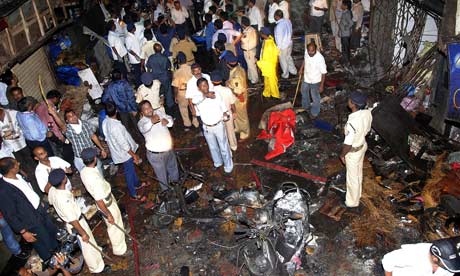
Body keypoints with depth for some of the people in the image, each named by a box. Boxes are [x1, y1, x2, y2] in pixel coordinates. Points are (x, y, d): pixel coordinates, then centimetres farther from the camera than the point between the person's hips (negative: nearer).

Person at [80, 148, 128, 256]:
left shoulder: (83, 172, -12)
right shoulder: (95, 178, -39)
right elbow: (99, 201, -33)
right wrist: (108, 215, -20)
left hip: (108, 198, 8)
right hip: (107, 205, -8)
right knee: (114, 226, 15)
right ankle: (120, 250, 36)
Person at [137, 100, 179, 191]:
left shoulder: (159, 113, -1)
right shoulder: (141, 122, -17)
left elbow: (170, 120, 0)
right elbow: (144, 128, -39)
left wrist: (167, 121, -25)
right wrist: (151, 121, -60)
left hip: (169, 149, 6)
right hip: (156, 154, -5)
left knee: (173, 168, 29)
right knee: (162, 175, 12)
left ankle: (176, 184, 56)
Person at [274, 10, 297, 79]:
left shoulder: (279, 26, -30)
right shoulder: (288, 21, -6)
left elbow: (279, 38, -24)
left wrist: (278, 47, -12)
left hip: (283, 46, -7)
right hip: (289, 43, 7)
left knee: (283, 60, 14)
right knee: (288, 57, 28)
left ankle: (285, 74, 32)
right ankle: (293, 70, 43)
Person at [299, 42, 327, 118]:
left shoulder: (320, 58, -34)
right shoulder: (306, 52, -17)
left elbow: (323, 73, -24)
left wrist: (321, 85, -19)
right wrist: (301, 68, 14)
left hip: (315, 81, -6)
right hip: (306, 79, 6)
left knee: (315, 97, 17)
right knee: (304, 92, 29)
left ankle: (315, 112, 42)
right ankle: (306, 106, 58)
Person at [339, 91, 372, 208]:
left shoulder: (352, 122, -39)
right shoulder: (367, 112, -16)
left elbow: (348, 144, -28)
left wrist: (342, 155, -10)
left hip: (353, 152, -8)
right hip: (363, 145, 8)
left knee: (352, 177, 15)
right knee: (358, 173, 29)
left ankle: (352, 201, 37)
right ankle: (357, 194, 53)